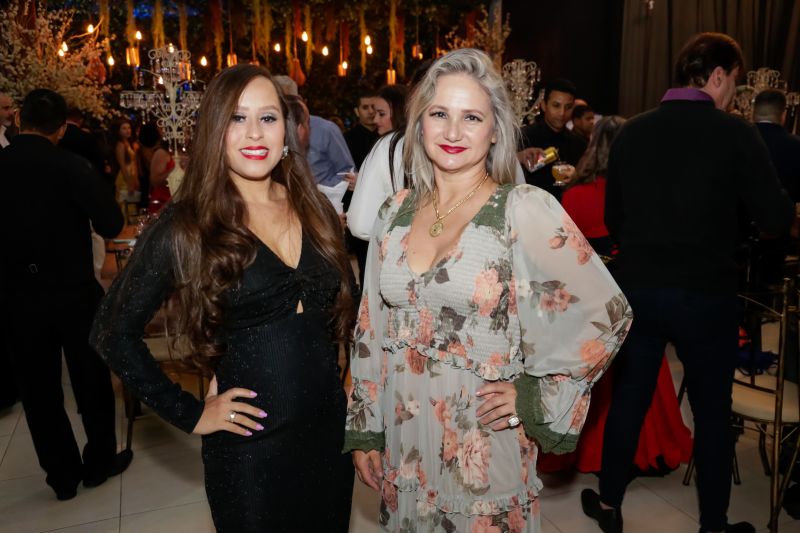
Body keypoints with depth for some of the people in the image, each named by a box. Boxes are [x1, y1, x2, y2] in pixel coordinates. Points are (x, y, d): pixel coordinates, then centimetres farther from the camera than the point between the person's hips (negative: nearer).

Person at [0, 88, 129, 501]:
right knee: (91, 379, 15)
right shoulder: (72, 166, -15)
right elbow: (112, 224, -16)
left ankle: (63, 475, 27)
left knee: (39, 390, 15)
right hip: (75, 292, -2)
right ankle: (100, 461, 29)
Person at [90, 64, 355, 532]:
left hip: (331, 428, 5)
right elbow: (114, 331, -7)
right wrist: (191, 414, -9)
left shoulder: (314, 209, 1)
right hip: (249, 447, -4)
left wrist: (353, 394, 5)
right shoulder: (186, 227, -12)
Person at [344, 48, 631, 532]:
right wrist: (363, 430, 8)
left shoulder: (526, 211, -14)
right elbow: (372, 329, 6)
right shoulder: (396, 213, 0)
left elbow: (607, 315, -9)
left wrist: (535, 396, -10)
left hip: (484, 443, -4)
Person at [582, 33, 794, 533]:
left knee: (628, 397, 16)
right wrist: (787, 205, 14)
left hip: (635, 288, 4)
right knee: (713, 411, 14)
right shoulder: (734, 132, -9)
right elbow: (776, 219, -8)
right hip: (704, 294, -3)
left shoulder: (632, 130, 2)